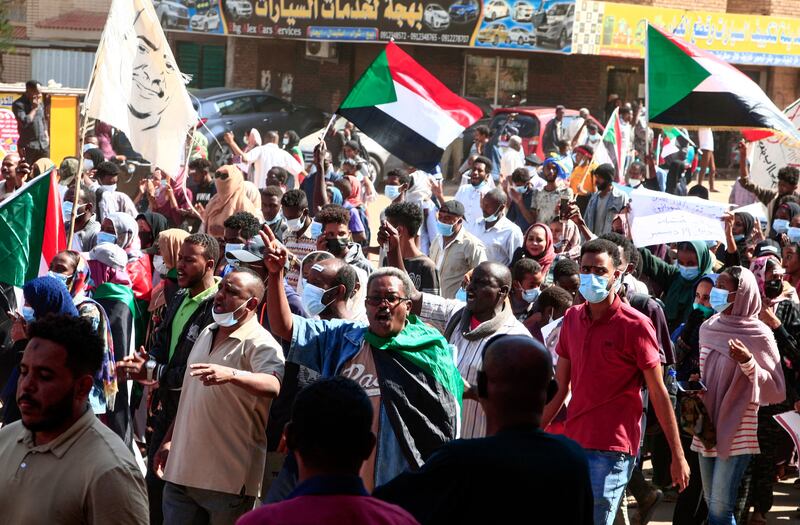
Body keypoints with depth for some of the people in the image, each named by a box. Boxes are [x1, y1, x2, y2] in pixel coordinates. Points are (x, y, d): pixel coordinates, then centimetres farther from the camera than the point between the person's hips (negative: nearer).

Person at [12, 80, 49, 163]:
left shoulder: (40, 102, 11)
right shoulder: (18, 104, -10)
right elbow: (24, 122, -23)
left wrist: (46, 133, 13)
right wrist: (34, 108, -16)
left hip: (43, 145, 6)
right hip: (28, 147, -6)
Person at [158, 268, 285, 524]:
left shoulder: (260, 344, -12)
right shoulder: (207, 334, 14)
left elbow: (274, 385, -33)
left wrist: (231, 374, -48)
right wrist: (169, 440, 22)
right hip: (181, 470, 7)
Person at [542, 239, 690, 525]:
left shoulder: (635, 325, -8)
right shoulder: (572, 318, 9)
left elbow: (659, 394, -6)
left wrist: (678, 456, -6)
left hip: (612, 450, -6)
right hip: (574, 443, 6)